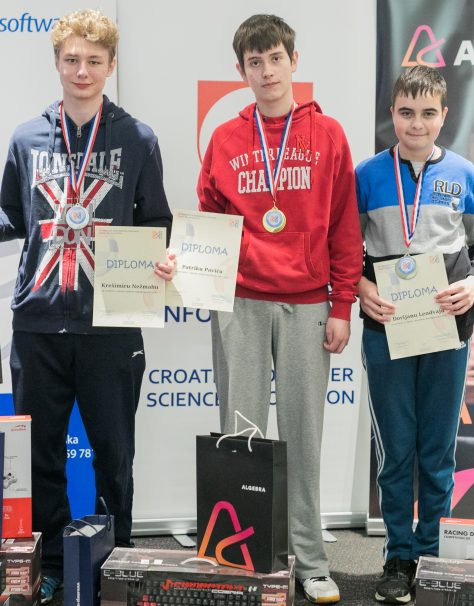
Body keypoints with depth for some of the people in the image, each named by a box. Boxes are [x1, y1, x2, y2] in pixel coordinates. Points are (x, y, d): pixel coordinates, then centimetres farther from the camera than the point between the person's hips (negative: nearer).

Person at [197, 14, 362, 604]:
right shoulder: (225, 139, 8)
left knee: (303, 434, 4)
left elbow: (345, 230, 3)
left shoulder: (327, 136, 5)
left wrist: (341, 307, -1)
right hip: (240, 304, 1)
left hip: (307, 305, -1)